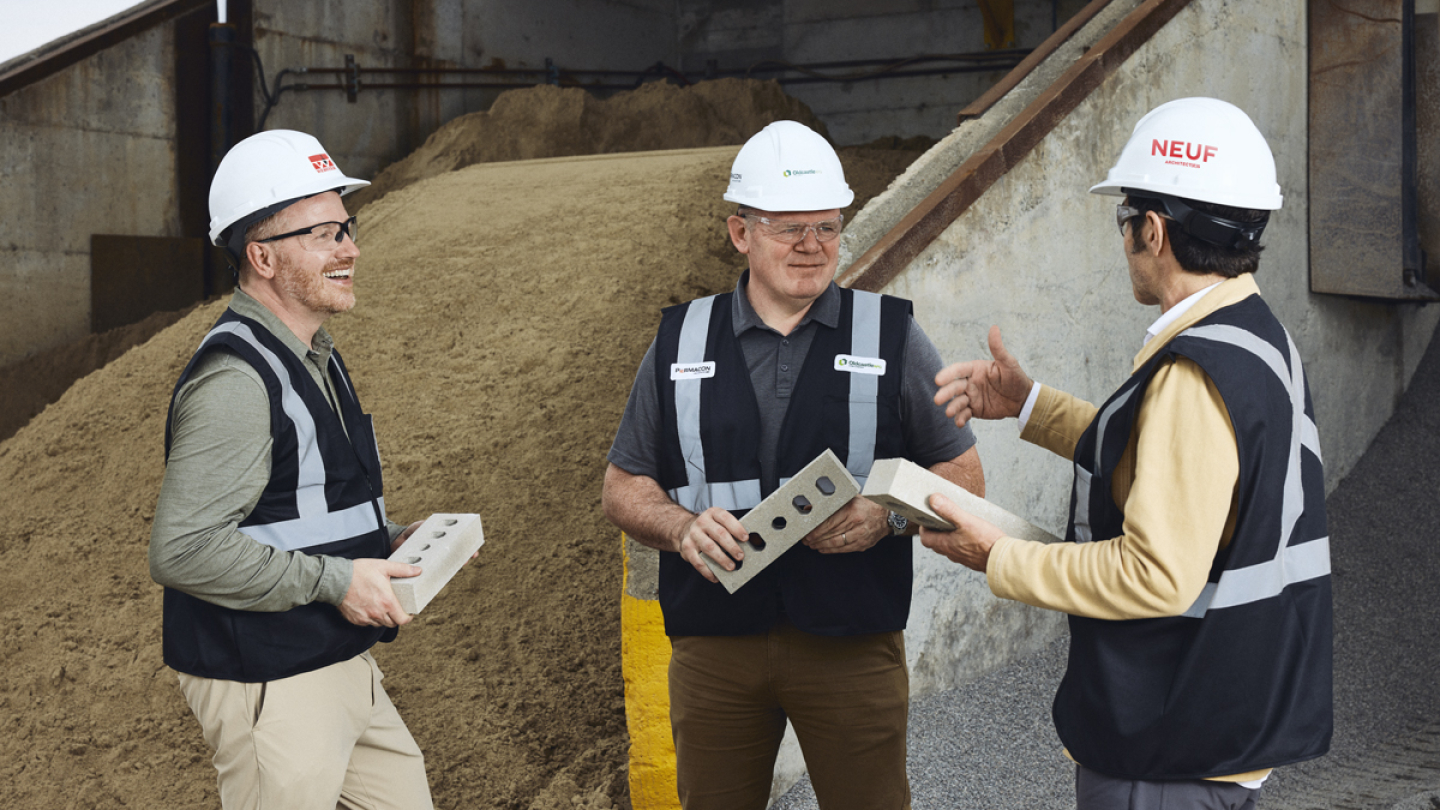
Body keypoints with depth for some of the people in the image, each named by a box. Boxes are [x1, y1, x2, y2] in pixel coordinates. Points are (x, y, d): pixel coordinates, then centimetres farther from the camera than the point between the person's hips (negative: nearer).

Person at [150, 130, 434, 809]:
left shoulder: (314, 358, 13)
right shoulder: (233, 381, -20)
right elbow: (182, 549, -27)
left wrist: (385, 544, 8)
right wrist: (335, 579, -22)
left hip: (343, 668, 10)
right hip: (266, 688, -10)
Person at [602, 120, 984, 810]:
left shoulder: (891, 338, 4)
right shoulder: (680, 343, 7)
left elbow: (964, 478, 5)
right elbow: (623, 487, 11)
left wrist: (887, 515, -14)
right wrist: (681, 526, -11)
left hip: (851, 643, -1)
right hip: (714, 643, 2)